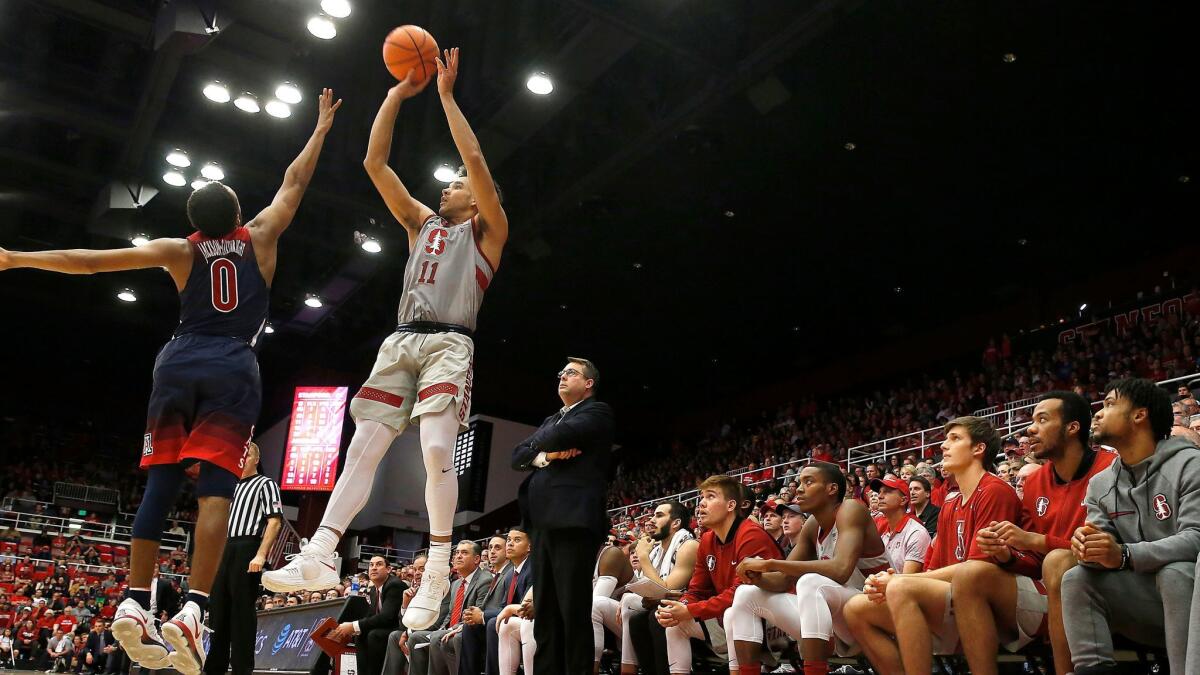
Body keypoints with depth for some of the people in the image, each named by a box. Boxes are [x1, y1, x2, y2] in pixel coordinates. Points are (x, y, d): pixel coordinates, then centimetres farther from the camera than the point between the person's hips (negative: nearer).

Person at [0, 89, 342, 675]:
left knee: (160, 484, 8)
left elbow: (87, 261, 6)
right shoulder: (260, 238, 6)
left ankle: (134, 604, 4)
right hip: (234, 370, -2)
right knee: (216, 488, -10)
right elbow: (294, 182, 17)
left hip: (179, 364, 2)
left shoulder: (178, 251, 8)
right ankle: (192, 611, -21)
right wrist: (321, 129, 31)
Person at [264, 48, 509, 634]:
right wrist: (396, 96, 15)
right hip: (401, 341, 6)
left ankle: (437, 573, -15)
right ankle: (319, 557, -6)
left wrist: (446, 94, 1)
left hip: (449, 343, -6)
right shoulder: (422, 222, 25)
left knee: (437, 450, -20)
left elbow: (476, 159, -5)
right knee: (363, 448, -4)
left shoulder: (487, 229, 10)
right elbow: (374, 163, 18)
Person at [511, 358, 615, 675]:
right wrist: (545, 455, -4)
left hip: (573, 519, -8)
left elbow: (560, 436, -14)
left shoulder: (597, 412, 4)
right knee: (545, 611, 7)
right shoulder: (550, 420, 27)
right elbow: (517, 456, 16)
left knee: (573, 610, -10)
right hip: (543, 522, 8)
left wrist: (538, 445, 8)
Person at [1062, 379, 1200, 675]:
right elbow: (1105, 550, 0)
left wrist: (1124, 556, -39)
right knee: (1076, 578, -14)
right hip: (1145, 600, 5)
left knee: (1175, 572, -34)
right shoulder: (1099, 484, 7)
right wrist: (1087, 547, -27)